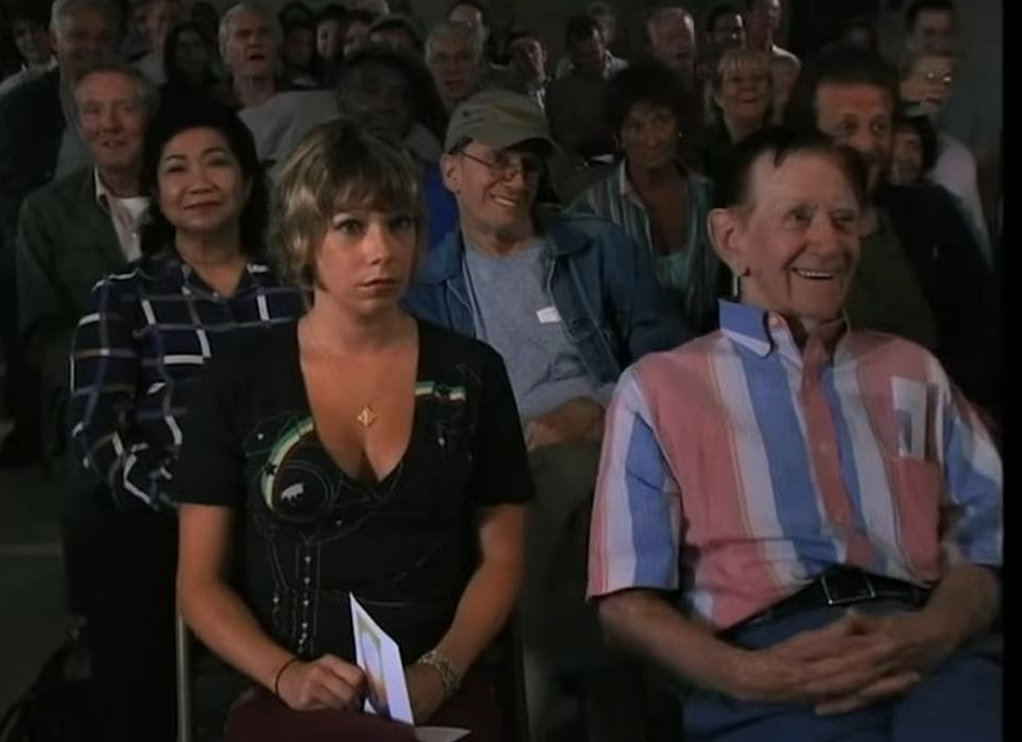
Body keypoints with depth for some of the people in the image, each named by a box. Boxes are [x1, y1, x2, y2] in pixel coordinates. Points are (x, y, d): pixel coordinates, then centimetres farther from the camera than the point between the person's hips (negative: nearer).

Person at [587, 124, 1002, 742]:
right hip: (770, 658, -2)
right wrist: (746, 676, -14)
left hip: (931, 649, 2)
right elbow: (629, 597, 5)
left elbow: (986, 539, 14)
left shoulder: (914, 373, 25)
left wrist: (932, 633, -9)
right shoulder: (660, 387, 14)